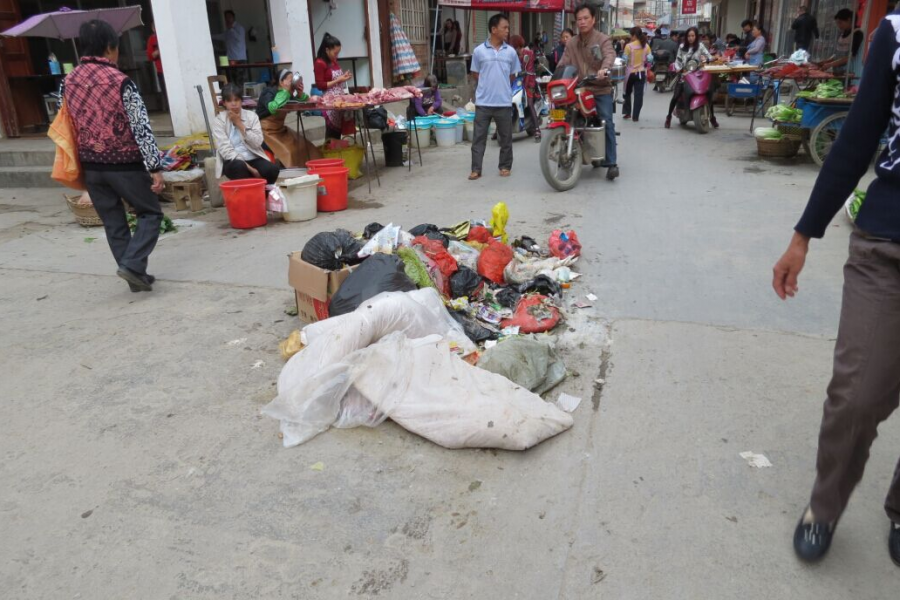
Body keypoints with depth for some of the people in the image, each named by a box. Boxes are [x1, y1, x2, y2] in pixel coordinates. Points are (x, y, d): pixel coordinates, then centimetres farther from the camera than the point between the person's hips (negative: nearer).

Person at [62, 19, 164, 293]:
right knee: (151, 214, 9)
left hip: (91, 166, 6)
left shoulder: (68, 82, 5)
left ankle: (135, 276, 17)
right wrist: (155, 168, -16)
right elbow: (142, 127, -17)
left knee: (113, 223, 13)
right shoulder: (120, 81, -14)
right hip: (125, 164, -5)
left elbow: (69, 126, 12)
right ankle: (132, 265, -7)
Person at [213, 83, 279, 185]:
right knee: (239, 167, -37)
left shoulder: (251, 115, 9)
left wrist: (239, 124, -8)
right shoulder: (219, 121, 0)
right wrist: (249, 168, -21)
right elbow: (225, 150, -12)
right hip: (233, 161, -2)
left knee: (272, 169, -27)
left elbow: (257, 143, -3)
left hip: (254, 158, 2)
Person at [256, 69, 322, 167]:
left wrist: (300, 93, -12)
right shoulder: (268, 92, -16)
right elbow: (272, 108, -37)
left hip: (280, 130, 8)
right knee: (287, 152, -27)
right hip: (266, 131, -8)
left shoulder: (288, 94, 5)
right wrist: (286, 91, -31)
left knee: (303, 148, -2)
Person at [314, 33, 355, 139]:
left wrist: (344, 77, 7)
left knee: (339, 128, 9)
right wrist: (338, 80, -16)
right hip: (330, 100, -8)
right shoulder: (320, 63, -11)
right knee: (332, 130, -6)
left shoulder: (334, 61, 13)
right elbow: (320, 85, -15)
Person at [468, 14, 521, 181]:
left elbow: (512, 75, 12)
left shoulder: (511, 52, 3)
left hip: (504, 102, 1)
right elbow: (475, 74, 7)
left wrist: (502, 88, 9)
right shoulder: (479, 51, -1)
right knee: (479, 137, 1)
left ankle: (505, 166, 20)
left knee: (505, 137, 8)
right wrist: (487, 87, 4)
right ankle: (476, 169, 6)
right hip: (483, 102, -1)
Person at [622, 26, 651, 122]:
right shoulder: (646, 46, -1)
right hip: (641, 72, 2)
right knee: (639, 94, 4)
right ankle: (635, 116, 3)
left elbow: (625, 59, -12)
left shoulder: (629, 46, -11)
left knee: (627, 93, 17)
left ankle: (627, 113, 19)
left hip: (630, 72, -2)